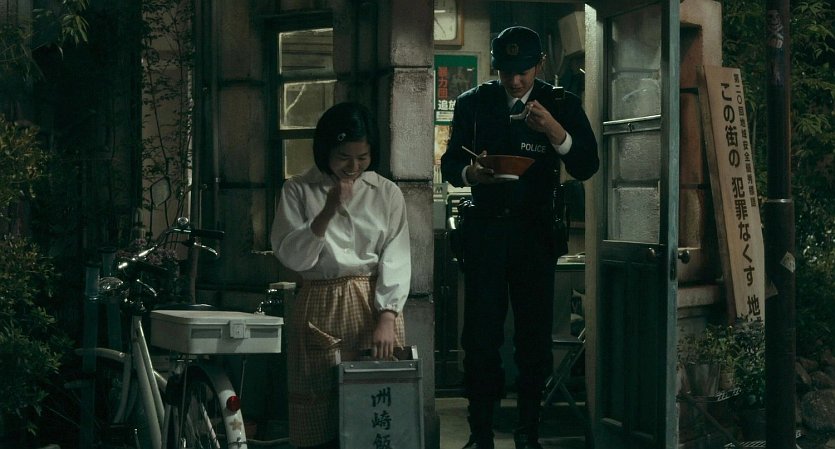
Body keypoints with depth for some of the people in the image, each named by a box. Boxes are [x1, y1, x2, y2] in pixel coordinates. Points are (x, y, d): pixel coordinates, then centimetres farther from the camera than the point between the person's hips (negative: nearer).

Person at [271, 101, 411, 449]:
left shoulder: (387, 193, 5)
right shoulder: (298, 191, 3)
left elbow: (396, 259, -2)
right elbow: (291, 257, -5)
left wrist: (387, 317, -14)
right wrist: (327, 213, -16)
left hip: (374, 305, 1)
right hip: (319, 307, -1)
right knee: (317, 415, -1)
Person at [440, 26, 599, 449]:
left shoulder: (561, 104, 1)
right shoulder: (473, 102, 3)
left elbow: (586, 167, -7)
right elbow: (449, 163, 6)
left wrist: (556, 132, -25)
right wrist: (469, 173, -17)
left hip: (535, 231, 0)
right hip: (484, 228, 0)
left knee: (534, 334, 3)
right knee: (480, 333, -2)